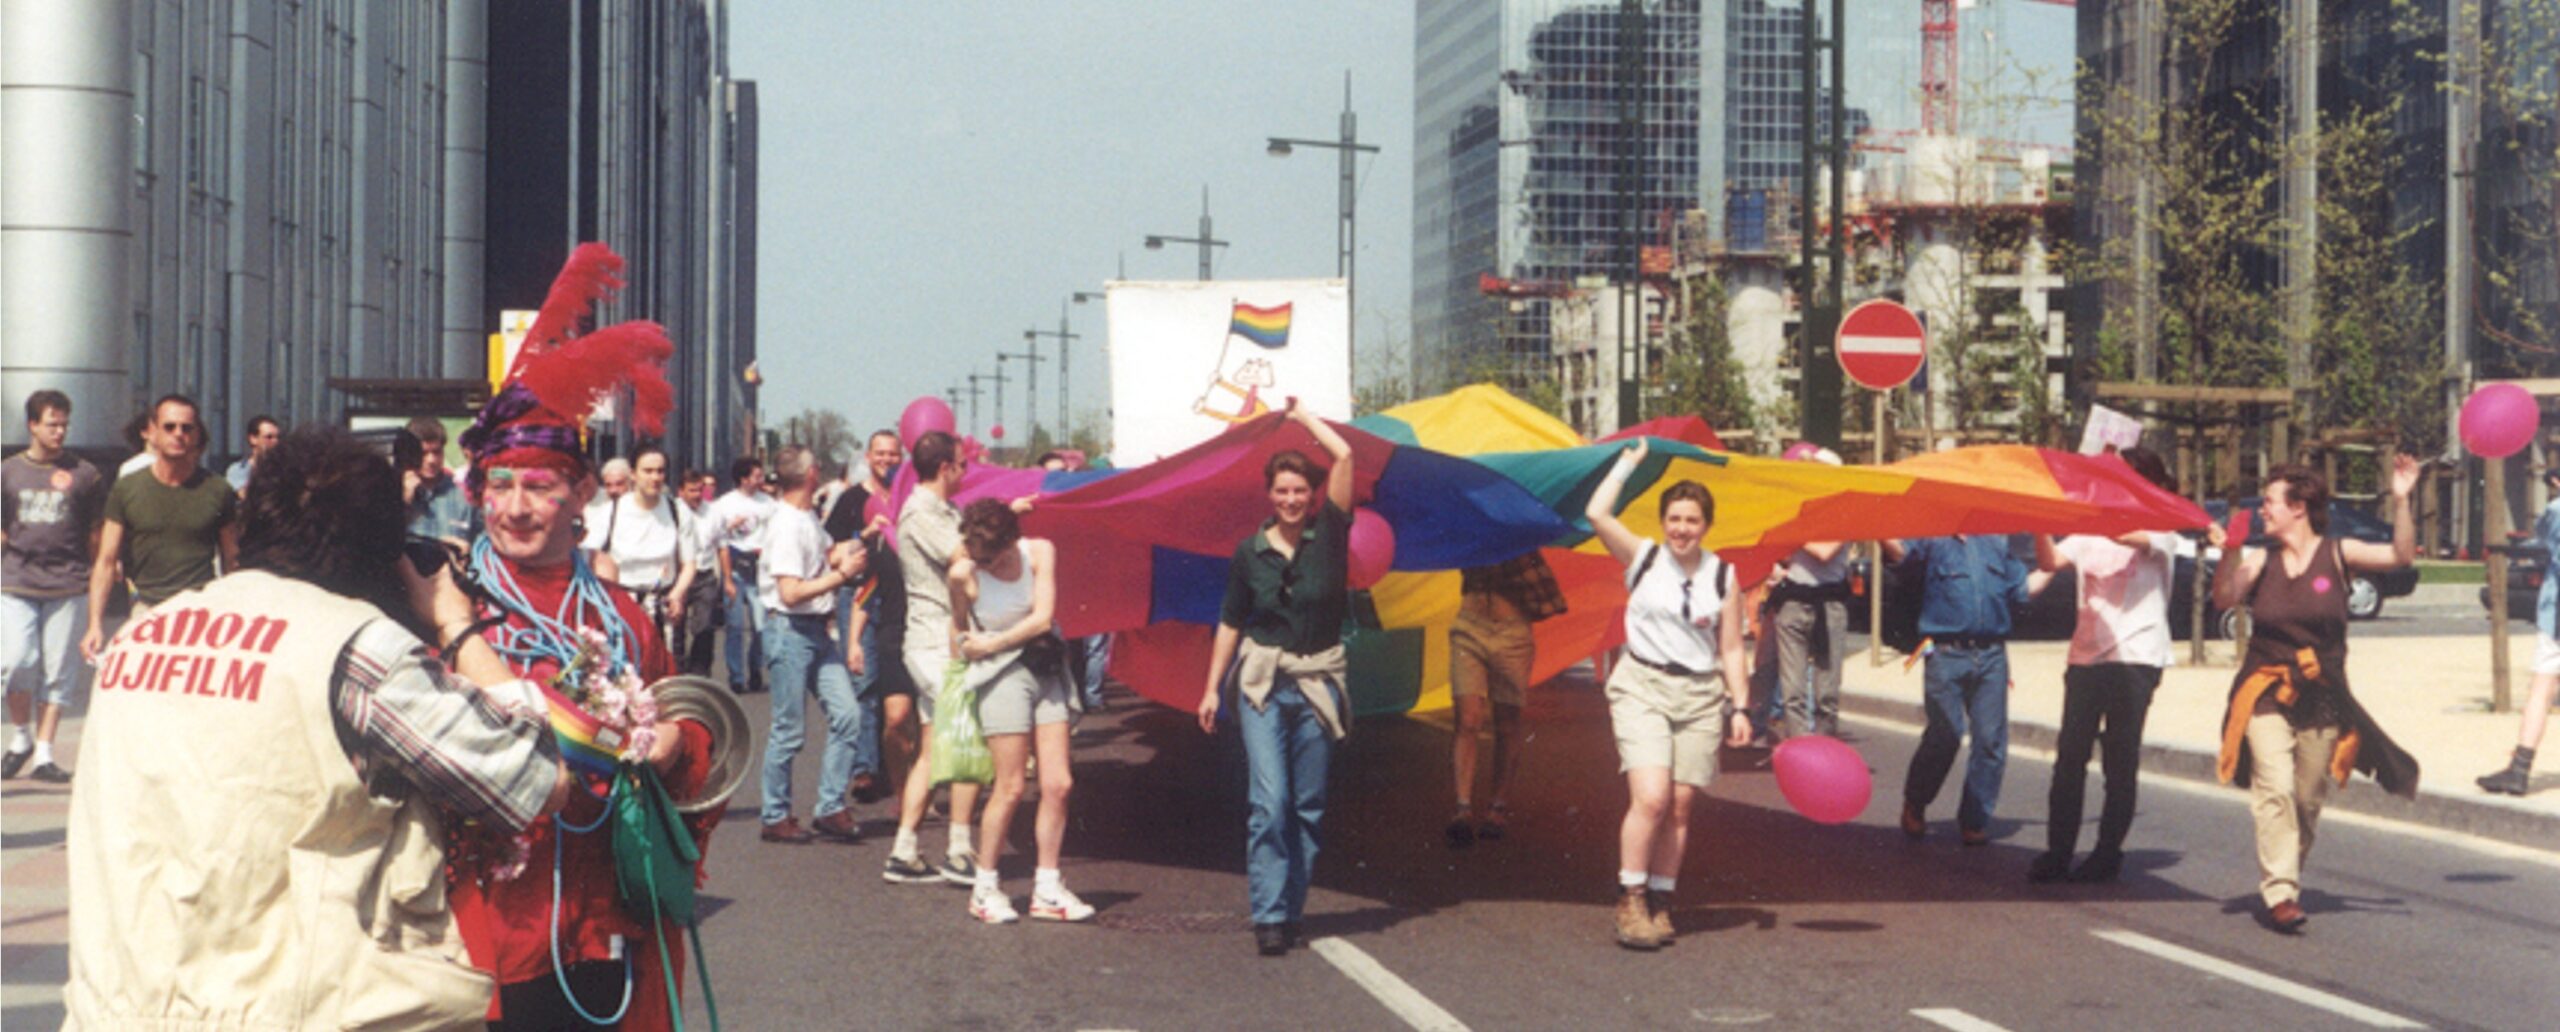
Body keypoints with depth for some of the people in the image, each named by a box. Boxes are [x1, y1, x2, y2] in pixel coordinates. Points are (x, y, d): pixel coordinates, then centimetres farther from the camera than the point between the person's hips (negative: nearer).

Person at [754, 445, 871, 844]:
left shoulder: (810, 519, 12)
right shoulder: (787, 525, -17)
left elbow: (828, 555, 31)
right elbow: (791, 592, -22)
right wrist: (841, 575, -17)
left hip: (817, 631, 9)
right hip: (790, 630, -9)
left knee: (847, 715, 2)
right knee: (789, 731, 0)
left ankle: (830, 808, 8)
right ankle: (776, 818, 12)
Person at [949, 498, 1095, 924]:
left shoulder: (1039, 552, -5)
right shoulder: (964, 572, -11)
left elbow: (1042, 618, -8)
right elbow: (959, 629, 7)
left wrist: (989, 644, -6)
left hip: (1047, 668, 4)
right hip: (1003, 675, -4)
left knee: (1058, 784, 0)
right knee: (1010, 787, -6)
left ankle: (1046, 890, 9)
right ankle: (984, 888, 8)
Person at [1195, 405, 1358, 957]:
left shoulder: (1328, 535, 0)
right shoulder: (1250, 552, 3)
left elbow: (1345, 455, -8)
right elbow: (1230, 623, 11)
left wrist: (1305, 418, 6)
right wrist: (1213, 688, 8)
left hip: (1318, 682, 1)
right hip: (1261, 681, -1)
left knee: (1309, 806, 3)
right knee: (1269, 799, -11)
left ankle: (1291, 909, 12)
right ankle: (1269, 915, -12)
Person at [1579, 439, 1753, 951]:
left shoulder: (1723, 576, 6)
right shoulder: (1642, 558, 2)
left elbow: (1731, 649, 8)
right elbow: (1596, 513, -12)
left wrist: (1740, 707, 1)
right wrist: (1628, 463, -1)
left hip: (1701, 696, 2)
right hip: (1642, 688, -2)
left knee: (1680, 807, 1)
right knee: (1651, 798, -16)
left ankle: (1660, 903, 11)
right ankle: (1630, 900, -8)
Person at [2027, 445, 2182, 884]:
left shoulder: (2161, 532, 0)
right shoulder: (2089, 532, 16)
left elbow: (2127, 535, -22)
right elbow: (2050, 561, 1)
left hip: (2135, 657, -5)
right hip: (2086, 655, 5)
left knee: (2120, 763, 0)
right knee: (2069, 757, 0)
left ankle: (2108, 854, 7)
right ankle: (2057, 851, 3)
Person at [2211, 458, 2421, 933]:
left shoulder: (2336, 554, 1)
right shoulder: (2260, 561, 3)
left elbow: (2400, 556, -8)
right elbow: (2225, 598, -9)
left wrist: (2401, 501, -20)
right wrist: (2227, 555, -25)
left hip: (2322, 697, 1)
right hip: (2267, 694, -1)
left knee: (2308, 799, 6)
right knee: (2274, 791, -15)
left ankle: (2289, 881, 25)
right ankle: (2280, 894, -17)